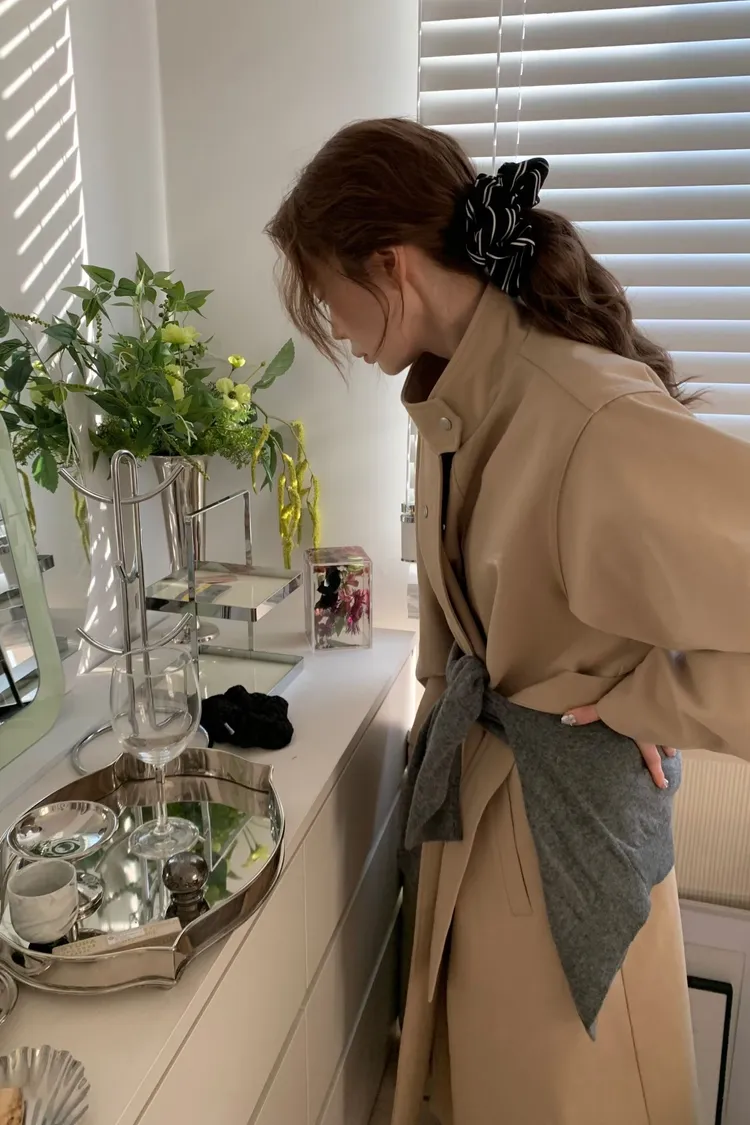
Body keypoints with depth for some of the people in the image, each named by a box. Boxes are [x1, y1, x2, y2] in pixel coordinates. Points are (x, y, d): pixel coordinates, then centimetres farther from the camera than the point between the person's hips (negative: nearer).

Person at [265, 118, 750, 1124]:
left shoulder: (599, 421, -31)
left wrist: (637, 701, -20)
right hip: (475, 778, 7)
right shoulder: (457, 394, -3)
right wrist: (446, 684, 6)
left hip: (565, 799, -7)